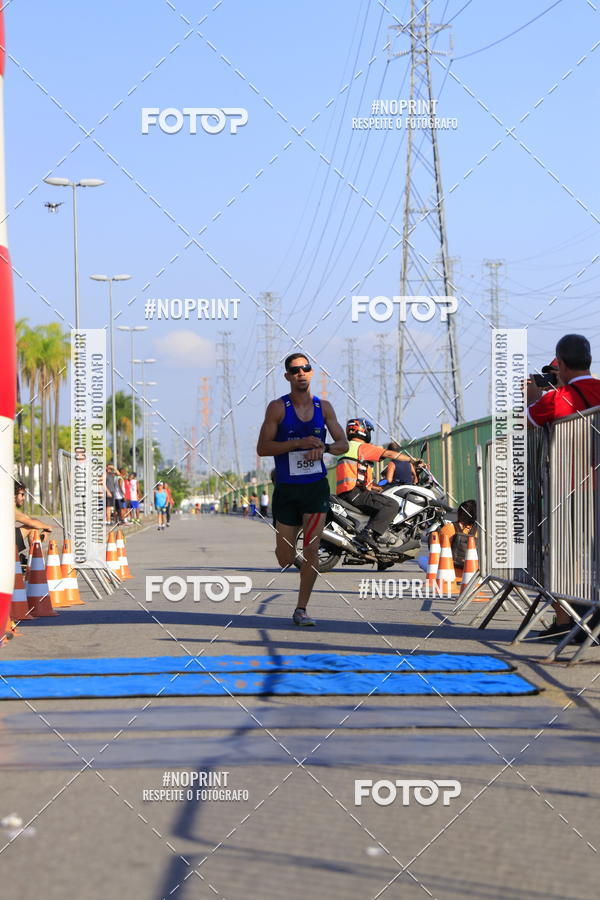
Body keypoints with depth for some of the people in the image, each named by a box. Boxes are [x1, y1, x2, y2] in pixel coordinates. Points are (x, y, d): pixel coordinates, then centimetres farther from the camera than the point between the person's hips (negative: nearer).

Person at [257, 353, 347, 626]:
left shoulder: (323, 407, 5)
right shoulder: (278, 408, -5)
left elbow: (343, 444, 8)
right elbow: (262, 448, -10)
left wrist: (323, 447, -15)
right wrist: (298, 443, -21)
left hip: (316, 487, 2)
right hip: (286, 489, -2)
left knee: (311, 549, -8)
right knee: (285, 559, 3)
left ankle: (301, 609, 0)